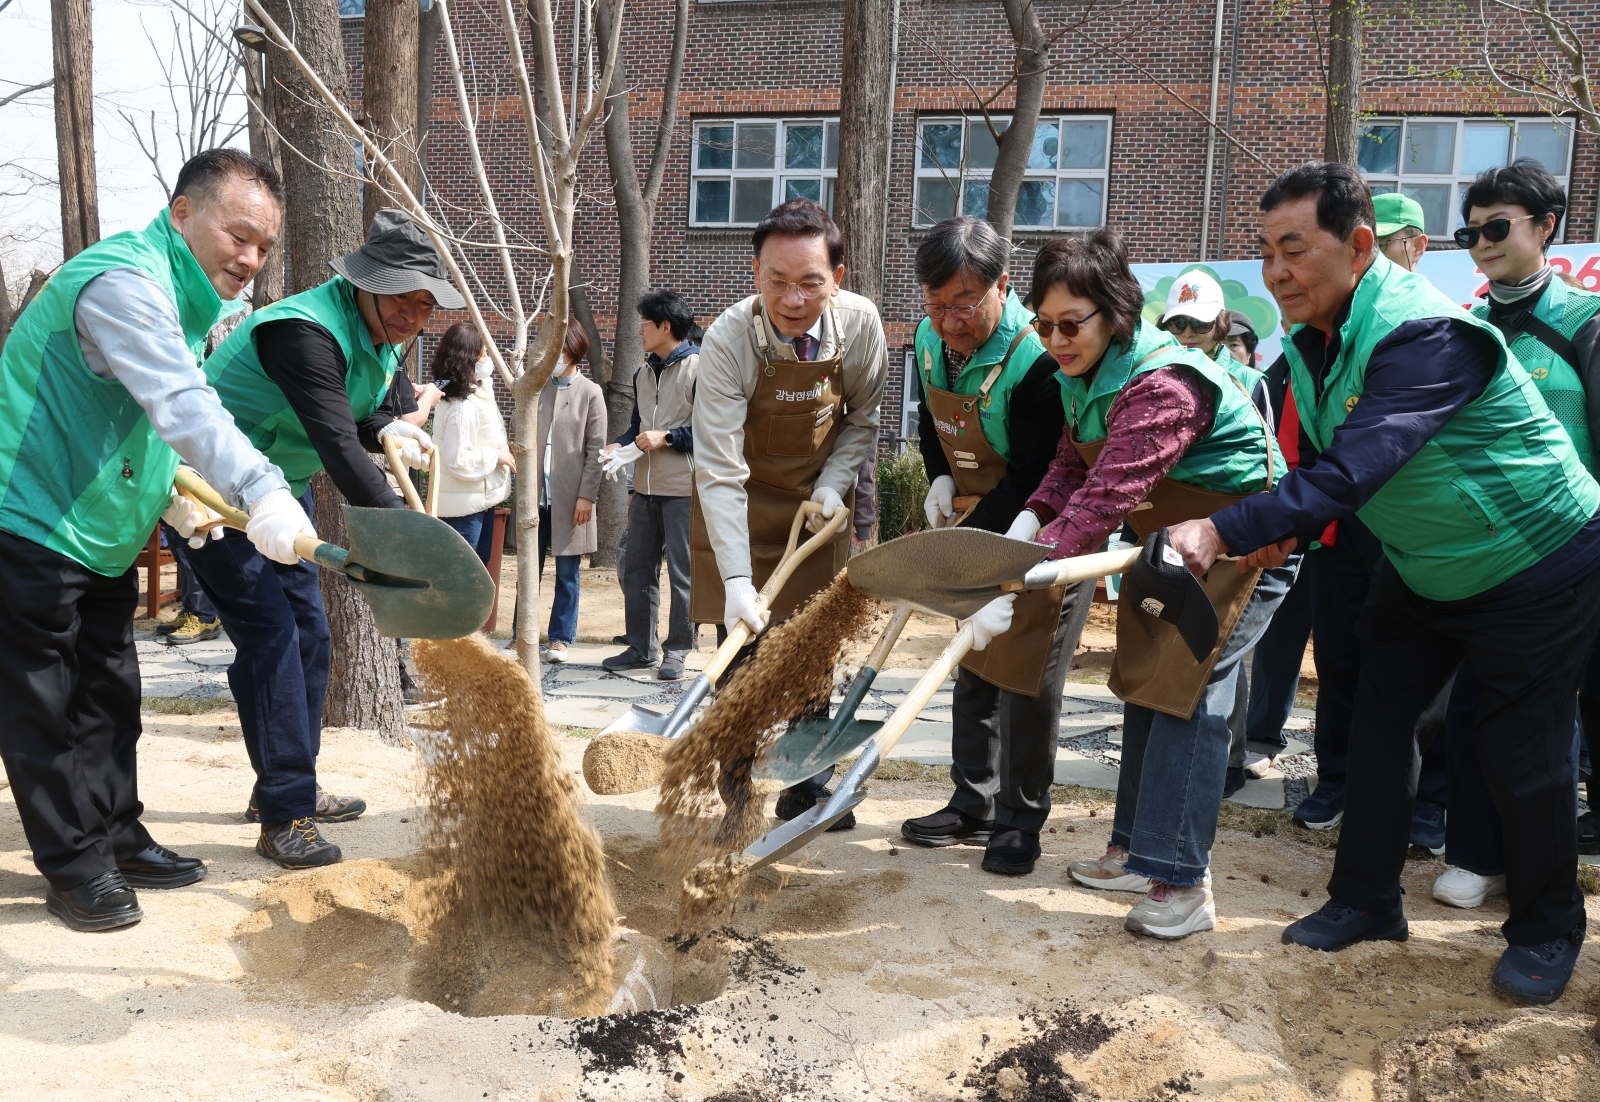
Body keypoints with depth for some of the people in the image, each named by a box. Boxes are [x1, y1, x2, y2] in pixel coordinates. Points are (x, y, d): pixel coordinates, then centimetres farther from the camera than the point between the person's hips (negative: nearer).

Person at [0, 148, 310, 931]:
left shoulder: (189, 297, 10)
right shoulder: (123, 282, -24)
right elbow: (181, 405, -41)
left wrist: (171, 495, 7)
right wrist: (258, 491, -52)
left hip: (103, 534, 10)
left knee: (110, 695, 14)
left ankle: (116, 838, 25)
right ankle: (73, 866, 10)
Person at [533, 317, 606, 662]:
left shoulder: (590, 393, -1)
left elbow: (596, 449, -3)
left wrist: (587, 495, -9)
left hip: (570, 496, -3)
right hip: (536, 493, 3)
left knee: (567, 572, 5)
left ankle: (561, 638, 15)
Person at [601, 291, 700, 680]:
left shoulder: (699, 368, -8)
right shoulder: (643, 372, 17)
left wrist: (667, 438, -15)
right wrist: (620, 445, 5)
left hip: (684, 488, -8)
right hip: (646, 487, 8)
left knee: (682, 573, 0)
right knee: (635, 571, 10)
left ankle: (677, 651, 10)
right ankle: (641, 647, 21)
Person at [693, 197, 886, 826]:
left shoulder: (859, 323, -17)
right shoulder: (728, 340, -28)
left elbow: (862, 417, 2)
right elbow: (719, 472, -31)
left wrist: (834, 482, -14)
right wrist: (736, 579, -38)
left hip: (817, 498, 3)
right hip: (741, 504, -3)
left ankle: (807, 786, 22)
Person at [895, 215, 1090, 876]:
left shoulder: (1035, 358, -29)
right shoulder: (931, 340, -5)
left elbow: (1032, 476, -29)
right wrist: (940, 483, -2)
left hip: (1046, 526, -7)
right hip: (983, 521, 8)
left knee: (1027, 674, -6)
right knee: (975, 660, 12)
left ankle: (1019, 823, 10)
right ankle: (973, 804, 25)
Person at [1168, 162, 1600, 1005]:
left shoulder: (1425, 334, -32)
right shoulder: (1310, 340, -5)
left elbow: (1351, 472, -43)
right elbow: (1327, 461, 5)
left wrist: (1226, 532, -50)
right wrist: (1289, 528, -14)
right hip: (1420, 567, 8)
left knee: (1522, 752, 0)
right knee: (1379, 722, 7)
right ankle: (1366, 902, 21)